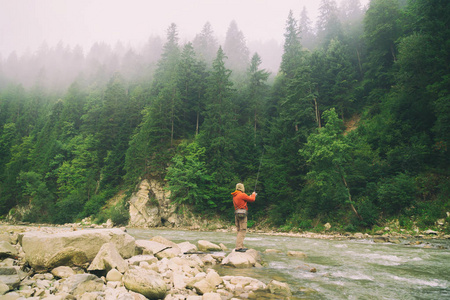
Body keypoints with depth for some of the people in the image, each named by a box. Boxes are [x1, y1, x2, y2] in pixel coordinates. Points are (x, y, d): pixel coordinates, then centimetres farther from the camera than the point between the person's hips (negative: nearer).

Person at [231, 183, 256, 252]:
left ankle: (241, 246, 18)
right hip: (242, 213, -9)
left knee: (239, 231, 14)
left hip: (237, 214, 9)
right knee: (242, 230, -9)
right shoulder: (242, 195, -10)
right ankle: (238, 247, -14)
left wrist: (250, 196, 31)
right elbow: (252, 199, -3)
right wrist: (253, 194, 17)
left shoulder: (234, 196, 16)